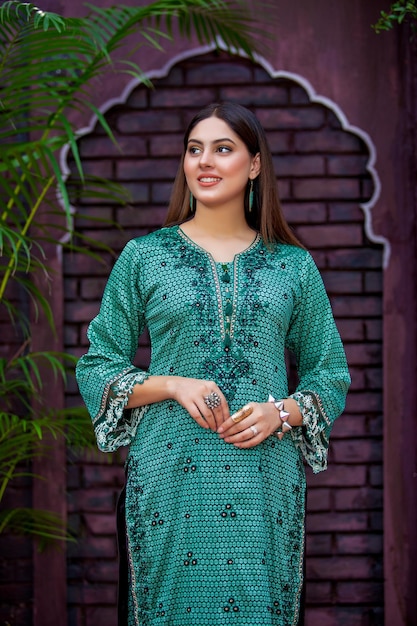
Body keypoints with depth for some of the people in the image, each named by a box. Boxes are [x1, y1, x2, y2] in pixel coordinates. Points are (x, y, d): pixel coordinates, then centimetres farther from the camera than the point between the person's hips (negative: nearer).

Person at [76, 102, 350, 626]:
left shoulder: (294, 266, 9)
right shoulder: (143, 257, 6)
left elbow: (331, 376, 12)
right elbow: (96, 367, 6)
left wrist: (280, 412, -7)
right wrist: (173, 385, -10)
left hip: (265, 479, 1)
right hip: (170, 478, -1)